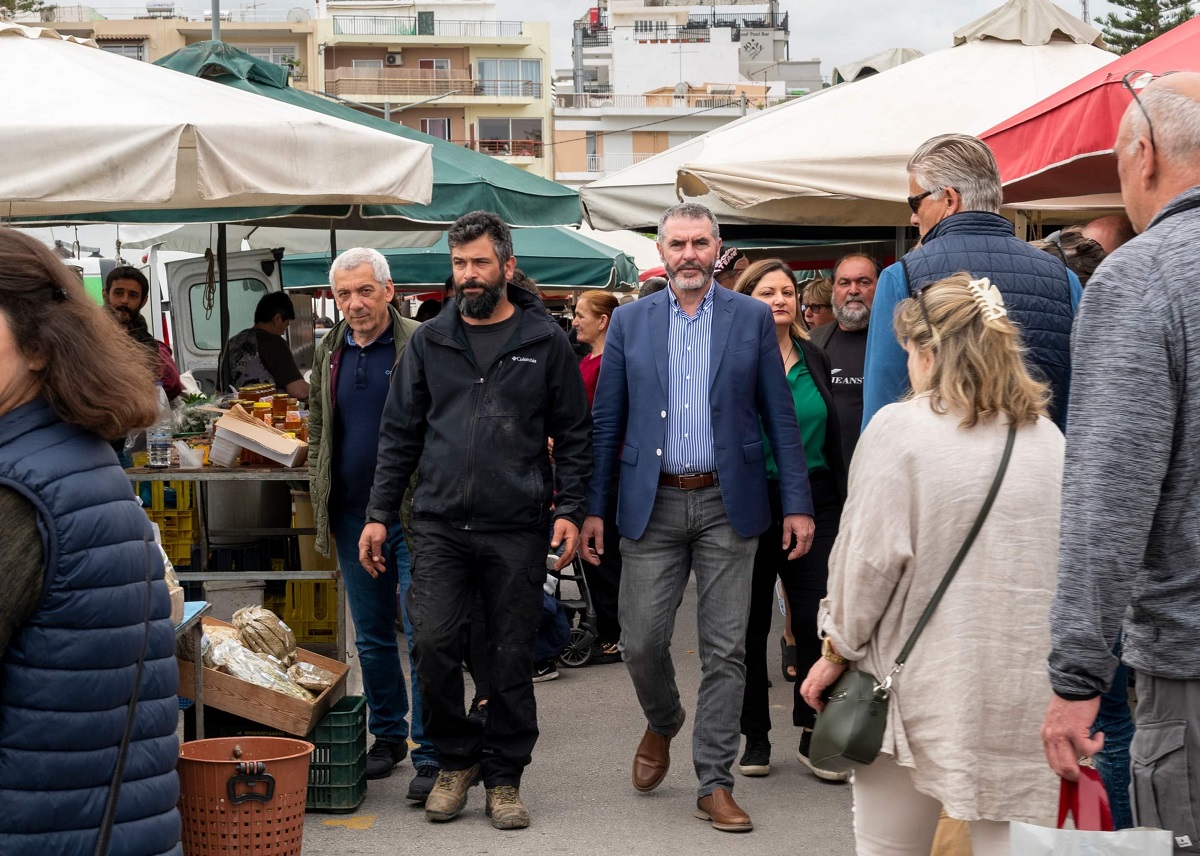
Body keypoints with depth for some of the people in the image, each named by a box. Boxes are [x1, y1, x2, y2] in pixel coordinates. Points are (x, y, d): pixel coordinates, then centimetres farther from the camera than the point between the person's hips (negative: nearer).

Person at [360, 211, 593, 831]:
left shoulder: (544, 342, 5)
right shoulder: (429, 342, 10)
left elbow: (574, 435, 7)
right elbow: (399, 433, 12)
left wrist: (569, 510, -3)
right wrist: (379, 513, 6)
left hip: (517, 529, -1)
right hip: (440, 524, 1)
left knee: (512, 657, 3)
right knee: (433, 642, -10)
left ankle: (503, 777, 17)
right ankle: (455, 760, 11)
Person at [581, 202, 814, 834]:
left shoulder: (752, 318, 3)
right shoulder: (630, 321, 7)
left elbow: (779, 415, 3)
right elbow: (607, 421, 8)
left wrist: (797, 504, -3)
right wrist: (593, 507, 3)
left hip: (726, 504, -1)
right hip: (653, 504, 1)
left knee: (725, 650, 1)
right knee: (640, 640, 1)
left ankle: (715, 785, 10)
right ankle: (662, 723, 33)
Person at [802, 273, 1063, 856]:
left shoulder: (900, 428, -7)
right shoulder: (1048, 439, 6)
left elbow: (872, 556, -8)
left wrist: (837, 651, 4)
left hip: (924, 679, -3)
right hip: (1027, 690, 4)